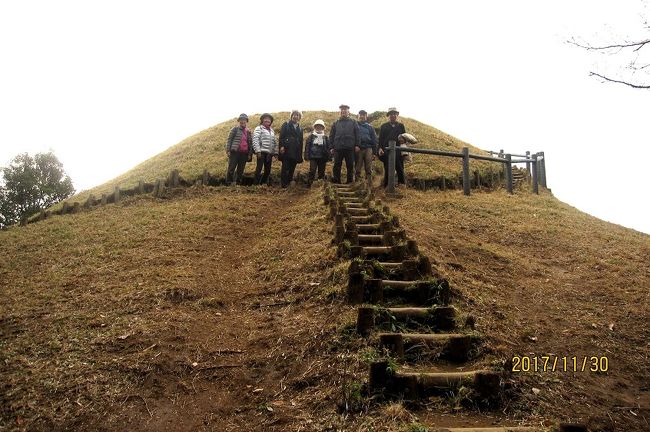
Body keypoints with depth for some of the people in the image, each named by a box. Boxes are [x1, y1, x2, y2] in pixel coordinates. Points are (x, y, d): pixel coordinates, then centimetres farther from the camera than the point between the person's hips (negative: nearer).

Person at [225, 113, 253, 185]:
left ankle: (238, 183, 11)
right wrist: (228, 150, -8)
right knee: (231, 168, -6)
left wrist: (250, 154, 8)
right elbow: (229, 140, 1)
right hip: (235, 152, -4)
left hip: (244, 153, 4)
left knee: (241, 170, 5)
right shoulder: (235, 129, 5)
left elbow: (250, 143, 17)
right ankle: (228, 183, -4)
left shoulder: (249, 132, 16)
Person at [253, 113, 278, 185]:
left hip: (269, 153, 7)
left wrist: (275, 153, 13)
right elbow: (255, 140, -9)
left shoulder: (272, 131, 21)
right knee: (259, 168, -9)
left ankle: (263, 183, 16)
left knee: (268, 170, 7)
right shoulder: (259, 129, 1)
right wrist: (257, 151, -17)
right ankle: (256, 184, -5)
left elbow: (275, 142, 21)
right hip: (262, 152, -6)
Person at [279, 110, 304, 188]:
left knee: (292, 168, 4)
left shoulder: (299, 128, 20)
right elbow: (281, 136, -3)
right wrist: (282, 146, -16)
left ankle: (289, 183, 10)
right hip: (286, 150, -4)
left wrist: (300, 153, 13)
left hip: (295, 152, 4)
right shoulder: (286, 125, 8)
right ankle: (283, 184, -4)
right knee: (285, 168, -6)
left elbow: (301, 141, 19)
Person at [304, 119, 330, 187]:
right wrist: (306, 156, -3)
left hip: (322, 158, 2)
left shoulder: (326, 138, 10)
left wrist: (328, 157, 2)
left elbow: (328, 148, 10)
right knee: (312, 171, -13)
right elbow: (307, 147, 4)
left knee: (321, 173, 7)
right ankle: (309, 185, -10)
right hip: (313, 157, -2)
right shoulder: (311, 137, 6)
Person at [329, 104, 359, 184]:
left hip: (350, 148, -1)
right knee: (337, 165, 1)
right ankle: (336, 181, 7)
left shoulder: (353, 122, 12)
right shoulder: (336, 123, 16)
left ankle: (350, 181, 11)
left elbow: (357, 134, 4)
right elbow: (331, 136, 13)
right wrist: (332, 147, 4)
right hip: (338, 148, 1)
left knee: (350, 165, 3)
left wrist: (357, 145, -6)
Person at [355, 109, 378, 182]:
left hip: (368, 149, 1)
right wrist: (355, 146, -8)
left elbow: (374, 140, 13)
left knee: (369, 168, -5)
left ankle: (369, 182, -4)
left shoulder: (370, 127, 16)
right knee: (357, 168, -3)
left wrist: (374, 152, 6)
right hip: (358, 149, -1)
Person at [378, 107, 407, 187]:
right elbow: (380, 139, 7)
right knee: (387, 170, 0)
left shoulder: (401, 126, 17)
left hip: (398, 151, 1)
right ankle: (387, 186, 4)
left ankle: (402, 184, 2)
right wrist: (380, 148, -7)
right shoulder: (384, 126, 14)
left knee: (400, 169, -1)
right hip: (387, 151, -1)